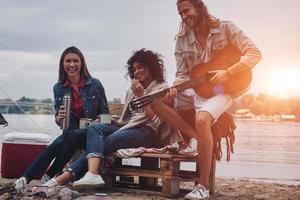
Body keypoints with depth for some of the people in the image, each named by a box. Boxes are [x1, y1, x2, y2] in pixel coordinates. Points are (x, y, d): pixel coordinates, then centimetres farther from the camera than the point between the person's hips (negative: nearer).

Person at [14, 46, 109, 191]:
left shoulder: (95, 84, -5)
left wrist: (97, 122, -19)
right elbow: (58, 119, 7)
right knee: (55, 146, -29)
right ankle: (25, 178, -35)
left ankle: (49, 176, -22)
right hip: (69, 132, 3)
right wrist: (59, 118, -18)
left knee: (75, 135, -34)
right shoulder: (58, 88, 3)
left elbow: (105, 113, 3)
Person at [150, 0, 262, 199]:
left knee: (202, 120, -36)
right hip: (195, 89, 6)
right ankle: (195, 137, -10)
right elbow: (182, 73, 7)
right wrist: (175, 89, -16)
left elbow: (254, 53, -10)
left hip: (220, 90, -6)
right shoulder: (182, 39, 7)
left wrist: (227, 73, -21)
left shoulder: (225, 28, -5)